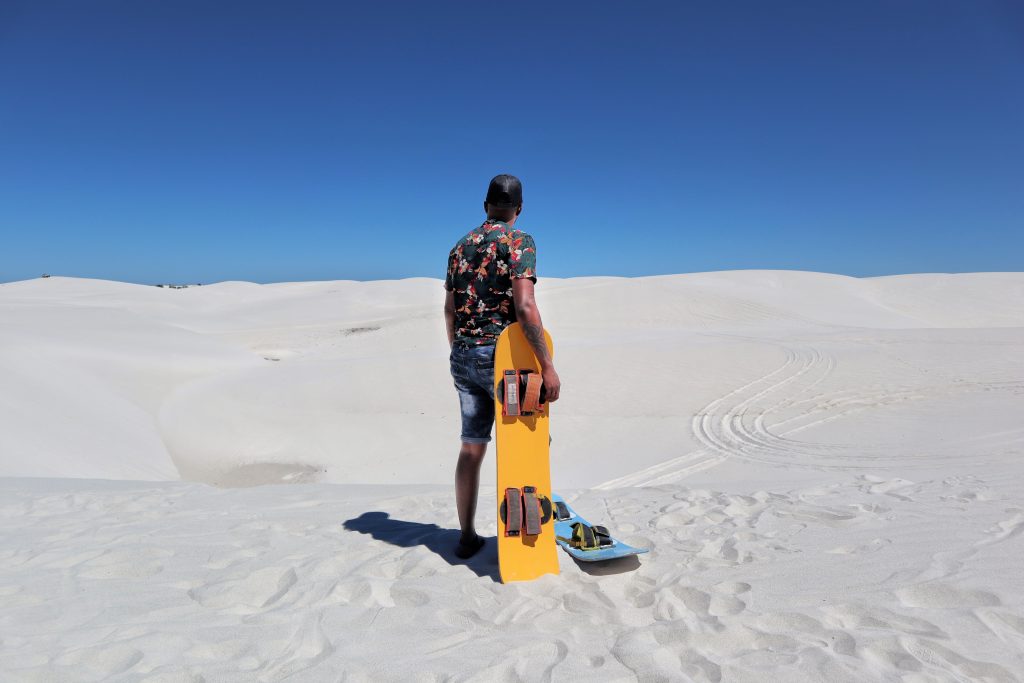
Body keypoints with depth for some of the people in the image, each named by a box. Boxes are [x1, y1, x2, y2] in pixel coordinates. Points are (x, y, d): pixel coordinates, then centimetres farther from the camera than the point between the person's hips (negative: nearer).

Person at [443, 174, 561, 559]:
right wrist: (547, 365, -21)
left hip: (463, 355, 6)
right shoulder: (519, 241, -7)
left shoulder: (461, 245, 14)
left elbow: (450, 309, 16)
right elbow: (524, 305, -21)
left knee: (471, 448, 10)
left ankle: (467, 536, 17)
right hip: (502, 354, -6)